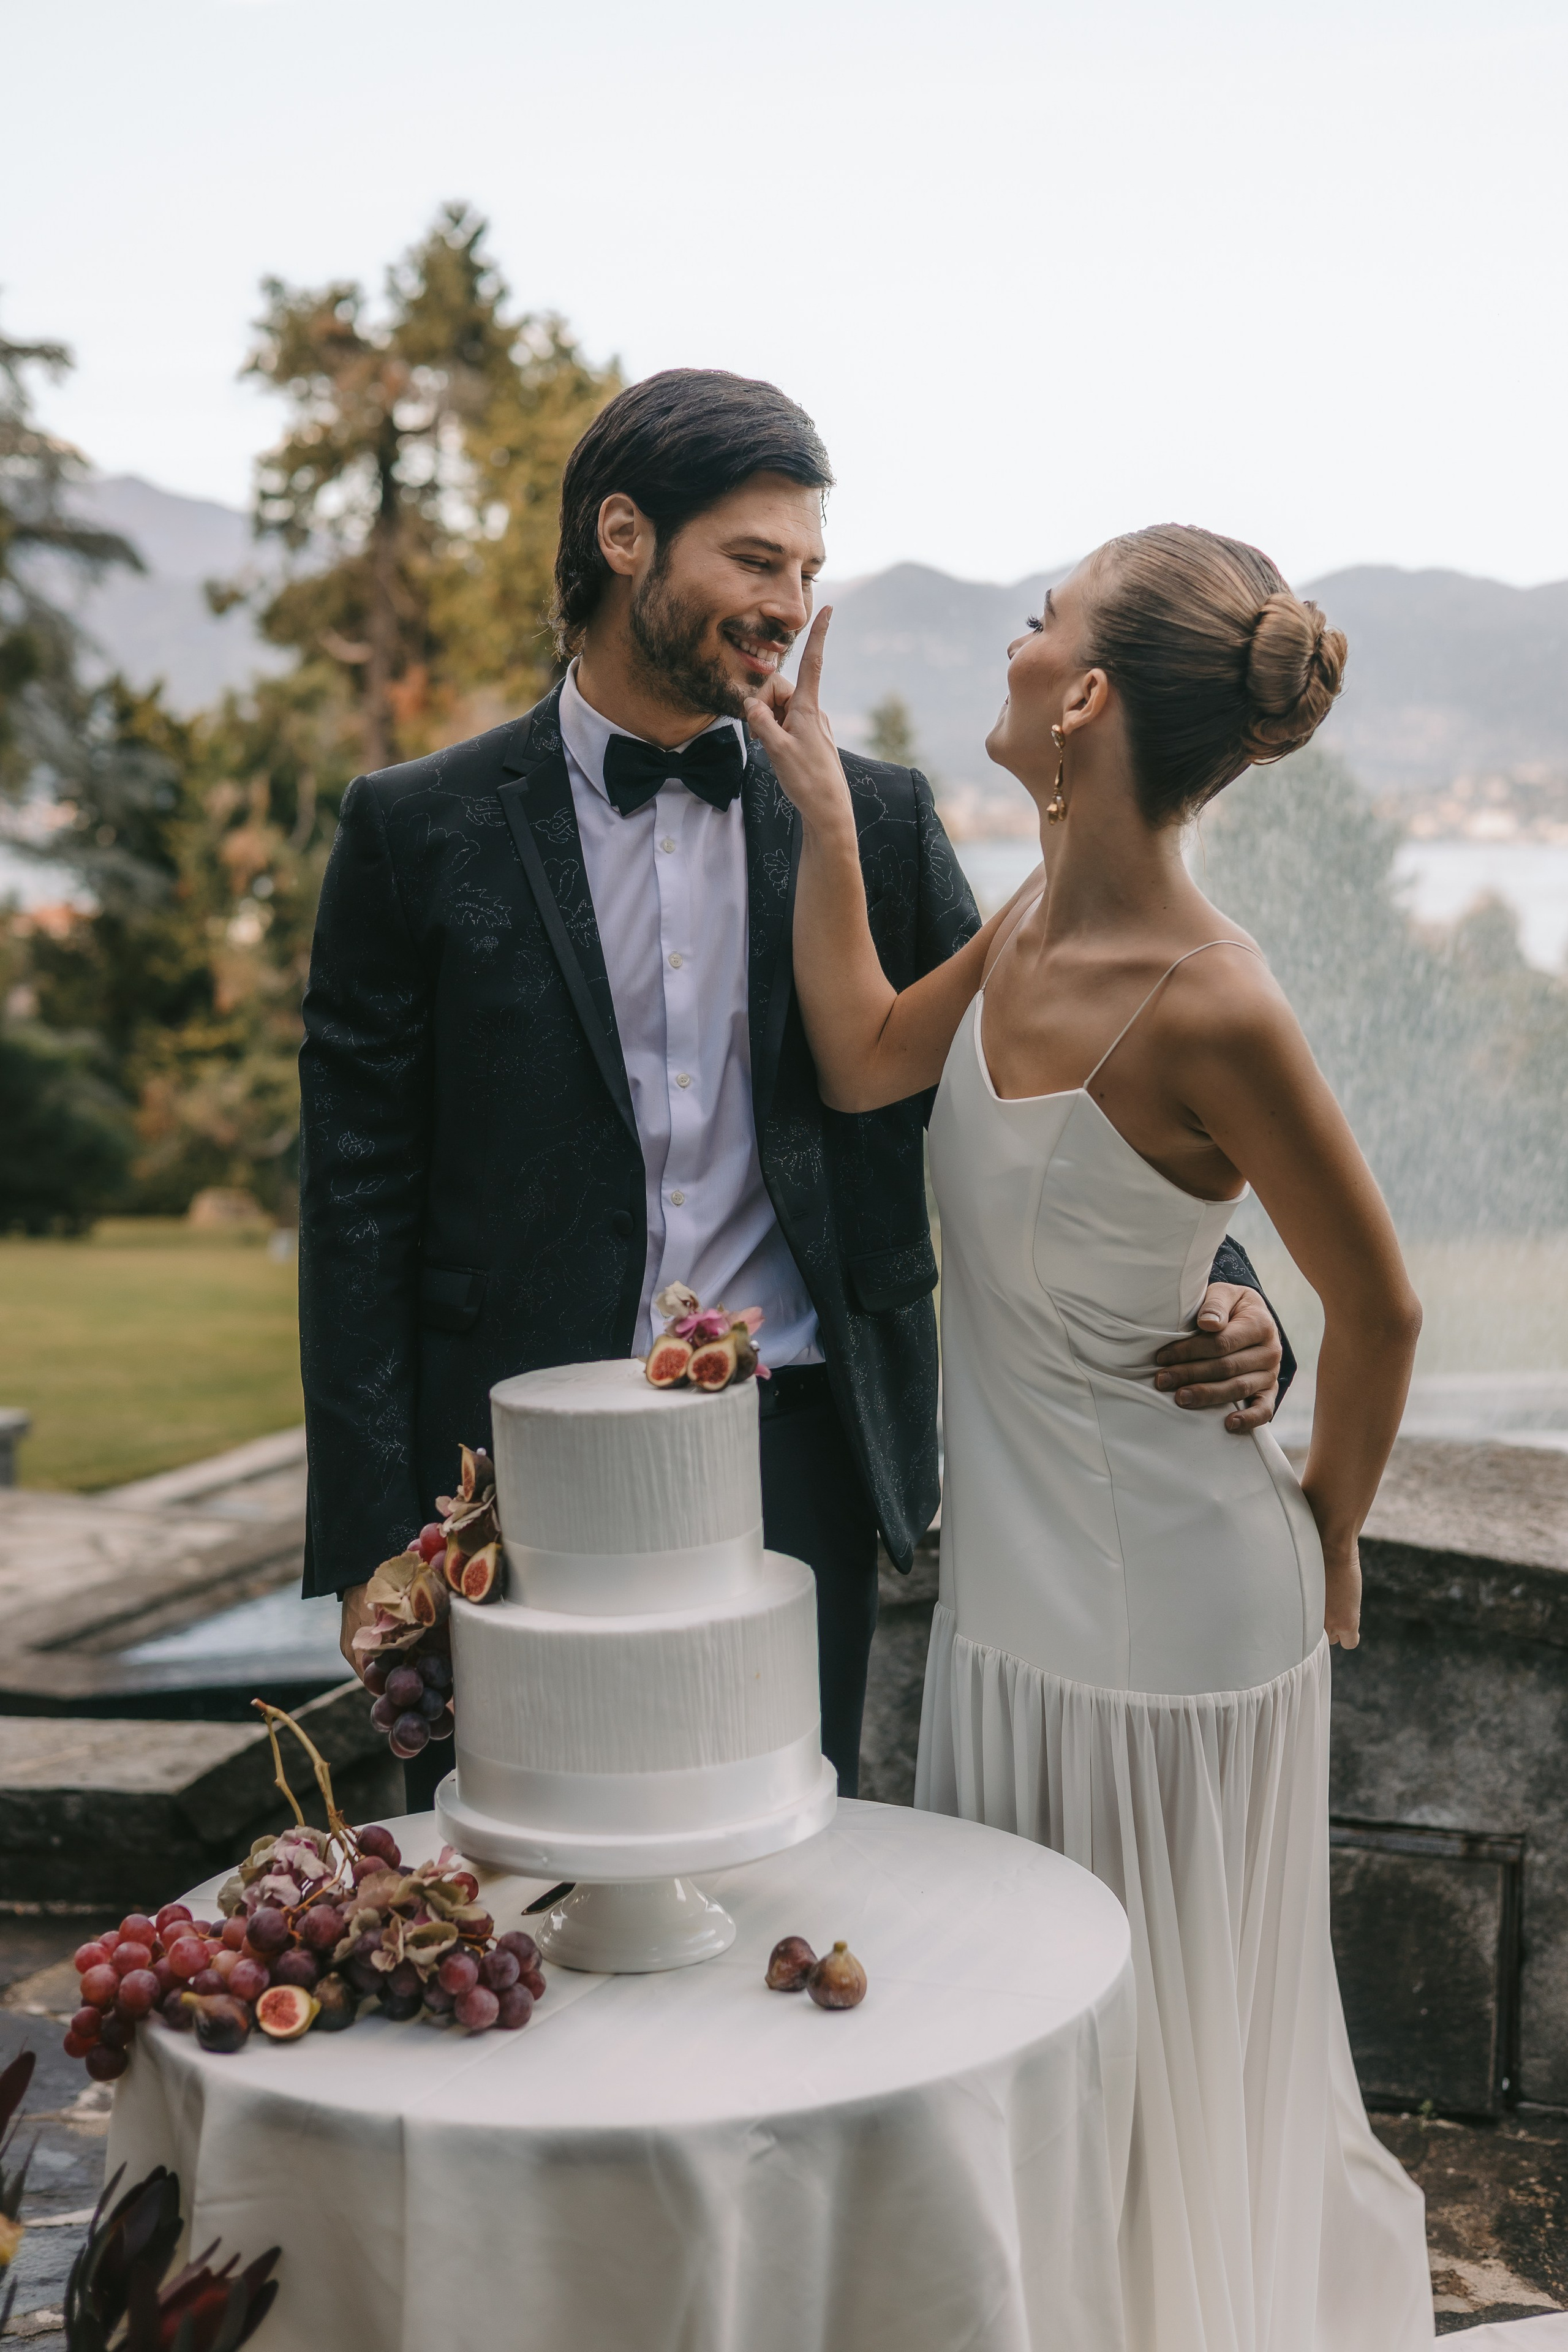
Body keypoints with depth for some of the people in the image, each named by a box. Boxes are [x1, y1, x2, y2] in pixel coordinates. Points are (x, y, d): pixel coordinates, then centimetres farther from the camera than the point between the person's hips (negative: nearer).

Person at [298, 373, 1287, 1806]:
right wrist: (371, 1545, -4)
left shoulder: (877, 824, 7)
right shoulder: (423, 832, 1)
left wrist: (1213, 1294, -9)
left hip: (797, 1471, 2)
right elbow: (360, 1199, 0)